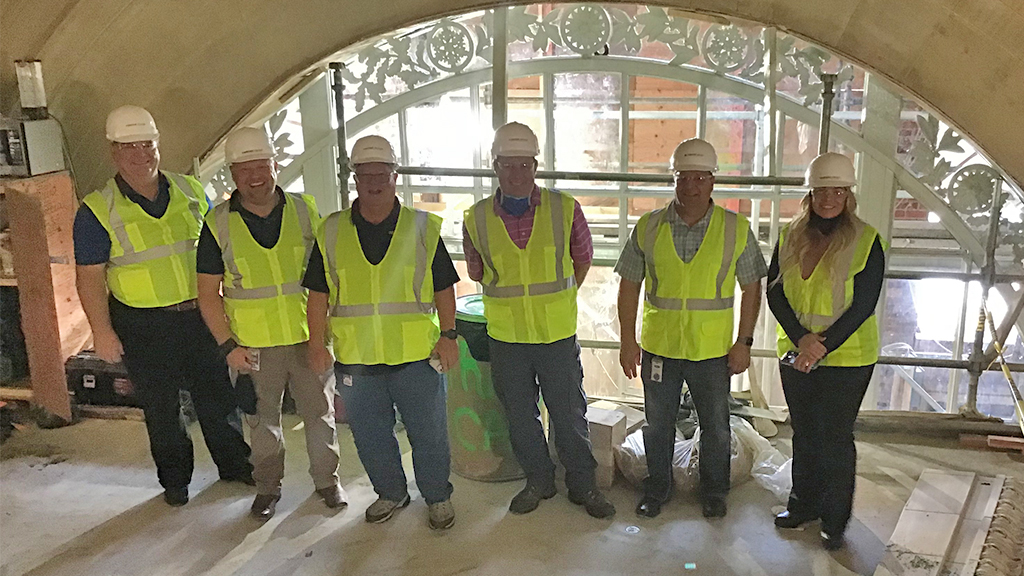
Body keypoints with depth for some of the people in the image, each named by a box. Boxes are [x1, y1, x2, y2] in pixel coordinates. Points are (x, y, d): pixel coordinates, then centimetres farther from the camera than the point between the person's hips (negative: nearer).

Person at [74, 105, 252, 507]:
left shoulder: (190, 192, 3)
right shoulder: (97, 211, -7)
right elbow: (90, 277, -6)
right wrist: (102, 331, -12)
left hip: (200, 315, 3)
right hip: (142, 327, -2)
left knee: (218, 397, 12)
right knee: (161, 409, 10)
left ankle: (235, 465, 31)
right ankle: (175, 481, 28)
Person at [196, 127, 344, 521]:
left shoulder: (304, 210, -3)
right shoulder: (218, 224, -6)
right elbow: (208, 292, -2)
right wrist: (227, 345, -9)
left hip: (309, 337, 1)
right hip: (253, 345, -1)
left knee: (319, 412, 13)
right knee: (263, 420, 14)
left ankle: (326, 480, 33)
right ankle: (267, 486, 34)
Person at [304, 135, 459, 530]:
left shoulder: (423, 227, 0)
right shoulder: (332, 232, 4)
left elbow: (444, 287, 3)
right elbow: (318, 293, 7)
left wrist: (448, 335, -4)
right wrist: (317, 343, 2)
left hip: (417, 354, -2)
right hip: (355, 358, 2)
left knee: (428, 432, 7)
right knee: (370, 435, 14)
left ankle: (438, 497, 28)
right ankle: (390, 493, 36)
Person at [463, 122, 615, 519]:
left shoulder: (565, 209, -7)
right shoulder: (477, 218, -5)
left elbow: (582, 259, 9)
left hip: (558, 335, -1)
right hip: (506, 337, 2)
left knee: (569, 414, 9)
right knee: (520, 416, 15)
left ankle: (583, 485, 28)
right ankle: (538, 481, 34)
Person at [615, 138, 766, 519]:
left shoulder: (736, 230, -5)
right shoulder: (648, 227, -4)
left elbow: (751, 289, 1)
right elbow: (629, 286, 2)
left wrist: (744, 342, -4)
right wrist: (628, 340, -1)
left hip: (713, 350, 0)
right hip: (658, 346, 1)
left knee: (715, 428, 14)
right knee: (657, 425, 14)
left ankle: (714, 492, 35)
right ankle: (657, 490, 34)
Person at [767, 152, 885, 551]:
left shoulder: (866, 241, -7)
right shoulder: (790, 237, 4)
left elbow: (864, 305, -12)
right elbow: (775, 293, -1)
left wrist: (823, 346, -18)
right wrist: (802, 339, -14)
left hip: (846, 359, -4)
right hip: (795, 354, 4)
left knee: (835, 437, 4)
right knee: (804, 433, 16)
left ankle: (835, 521, 19)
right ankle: (804, 504, 33)